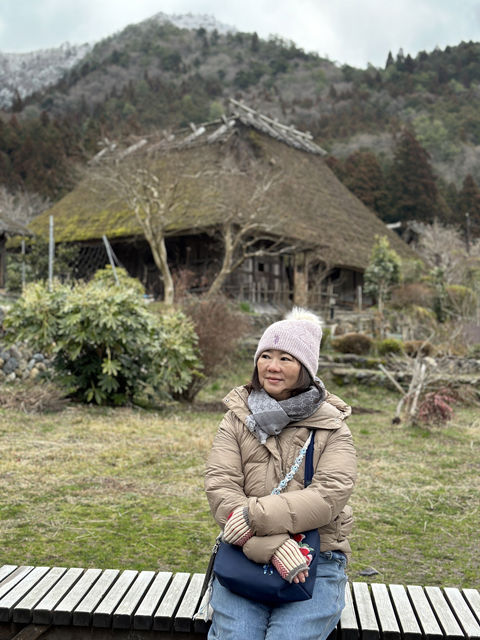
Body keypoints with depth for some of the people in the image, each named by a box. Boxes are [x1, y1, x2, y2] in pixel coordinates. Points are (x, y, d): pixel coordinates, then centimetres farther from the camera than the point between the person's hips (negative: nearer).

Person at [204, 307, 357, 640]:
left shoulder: (332, 428, 2)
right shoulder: (237, 419, 5)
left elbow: (329, 497, -12)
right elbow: (220, 488, -7)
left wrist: (256, 516, -22)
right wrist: (272, 544, -21)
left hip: (315, 559, -1)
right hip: (245, 553, 1)